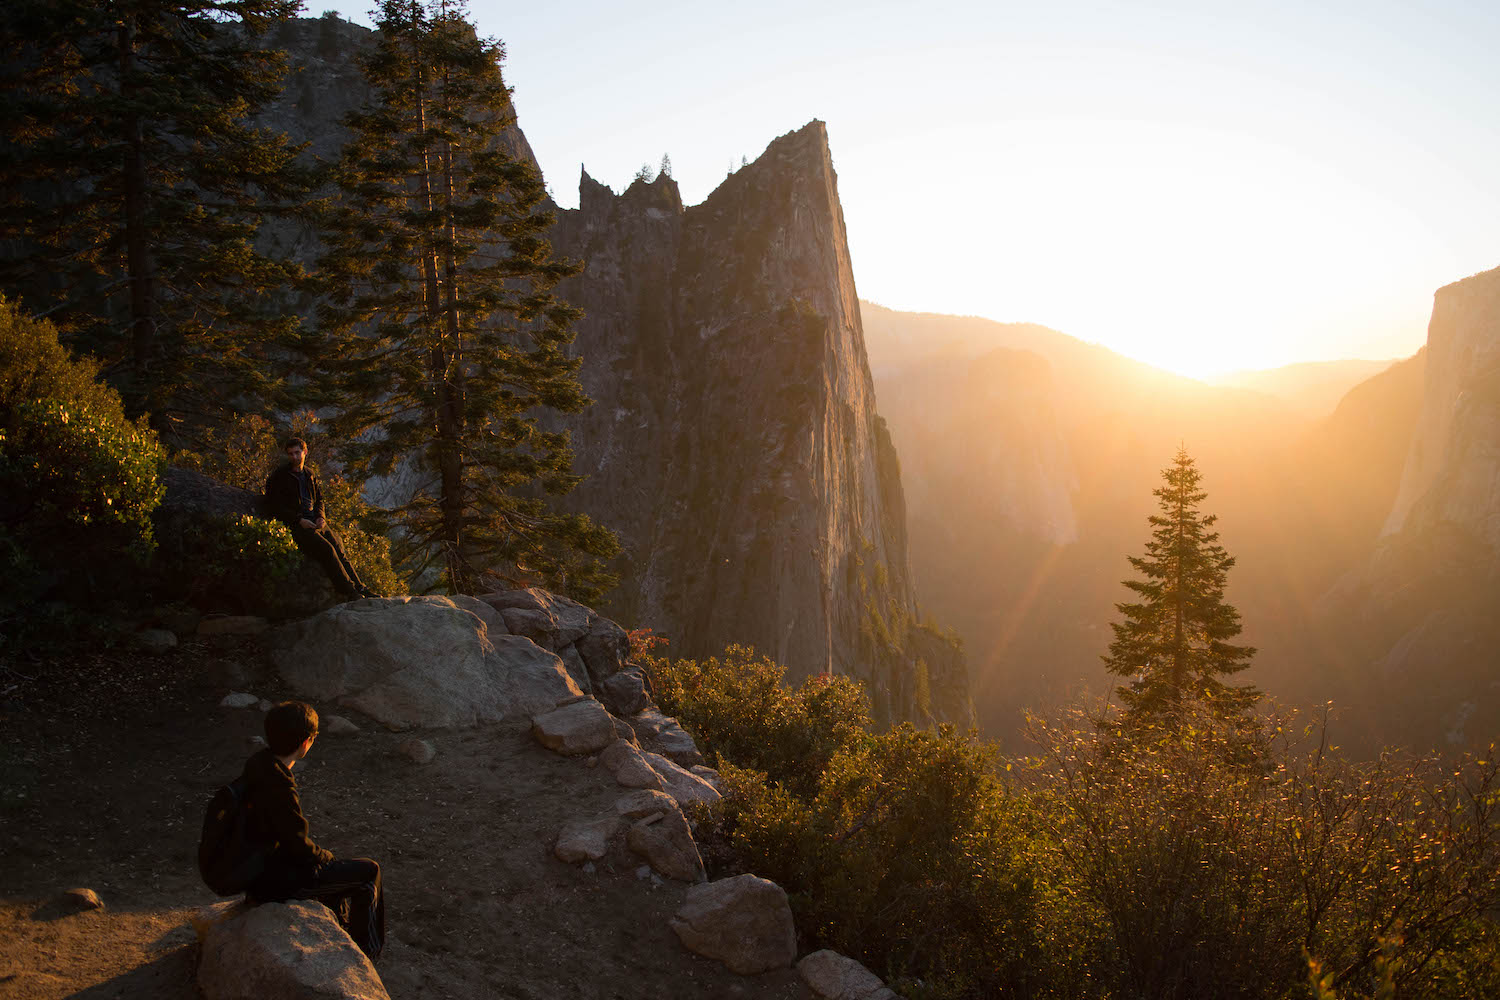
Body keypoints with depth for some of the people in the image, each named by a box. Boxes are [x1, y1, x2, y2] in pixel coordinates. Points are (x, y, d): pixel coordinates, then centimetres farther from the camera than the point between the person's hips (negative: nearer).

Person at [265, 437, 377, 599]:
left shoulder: (309, 474, 18)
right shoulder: (279, 476, -1)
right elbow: (275, 507, -5)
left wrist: (320, 516, 4)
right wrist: (300, 520, -14)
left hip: (315, 522, 6)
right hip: (295, 525, -6)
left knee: (339, 550, -11)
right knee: (326, 549, -26)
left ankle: (360, 588, -13)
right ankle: (348, 590, -26)